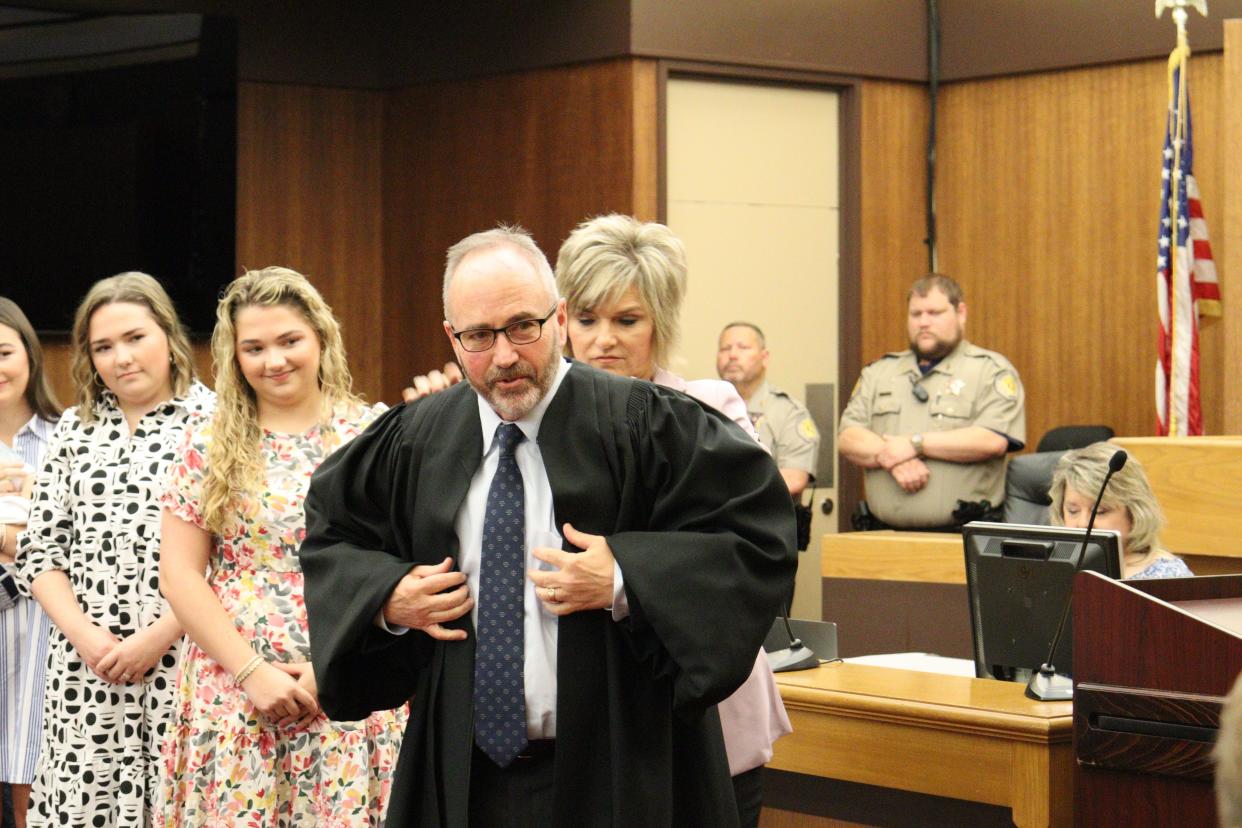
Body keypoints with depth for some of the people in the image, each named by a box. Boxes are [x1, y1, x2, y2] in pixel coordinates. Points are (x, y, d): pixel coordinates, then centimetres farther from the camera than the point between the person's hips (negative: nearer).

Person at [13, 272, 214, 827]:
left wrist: (156, 638, -11)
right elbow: (39, 552, 12)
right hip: (85, 669, 4)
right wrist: (86, 636, -3)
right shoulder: (74, 430, 14)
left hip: (180, 663, -4)